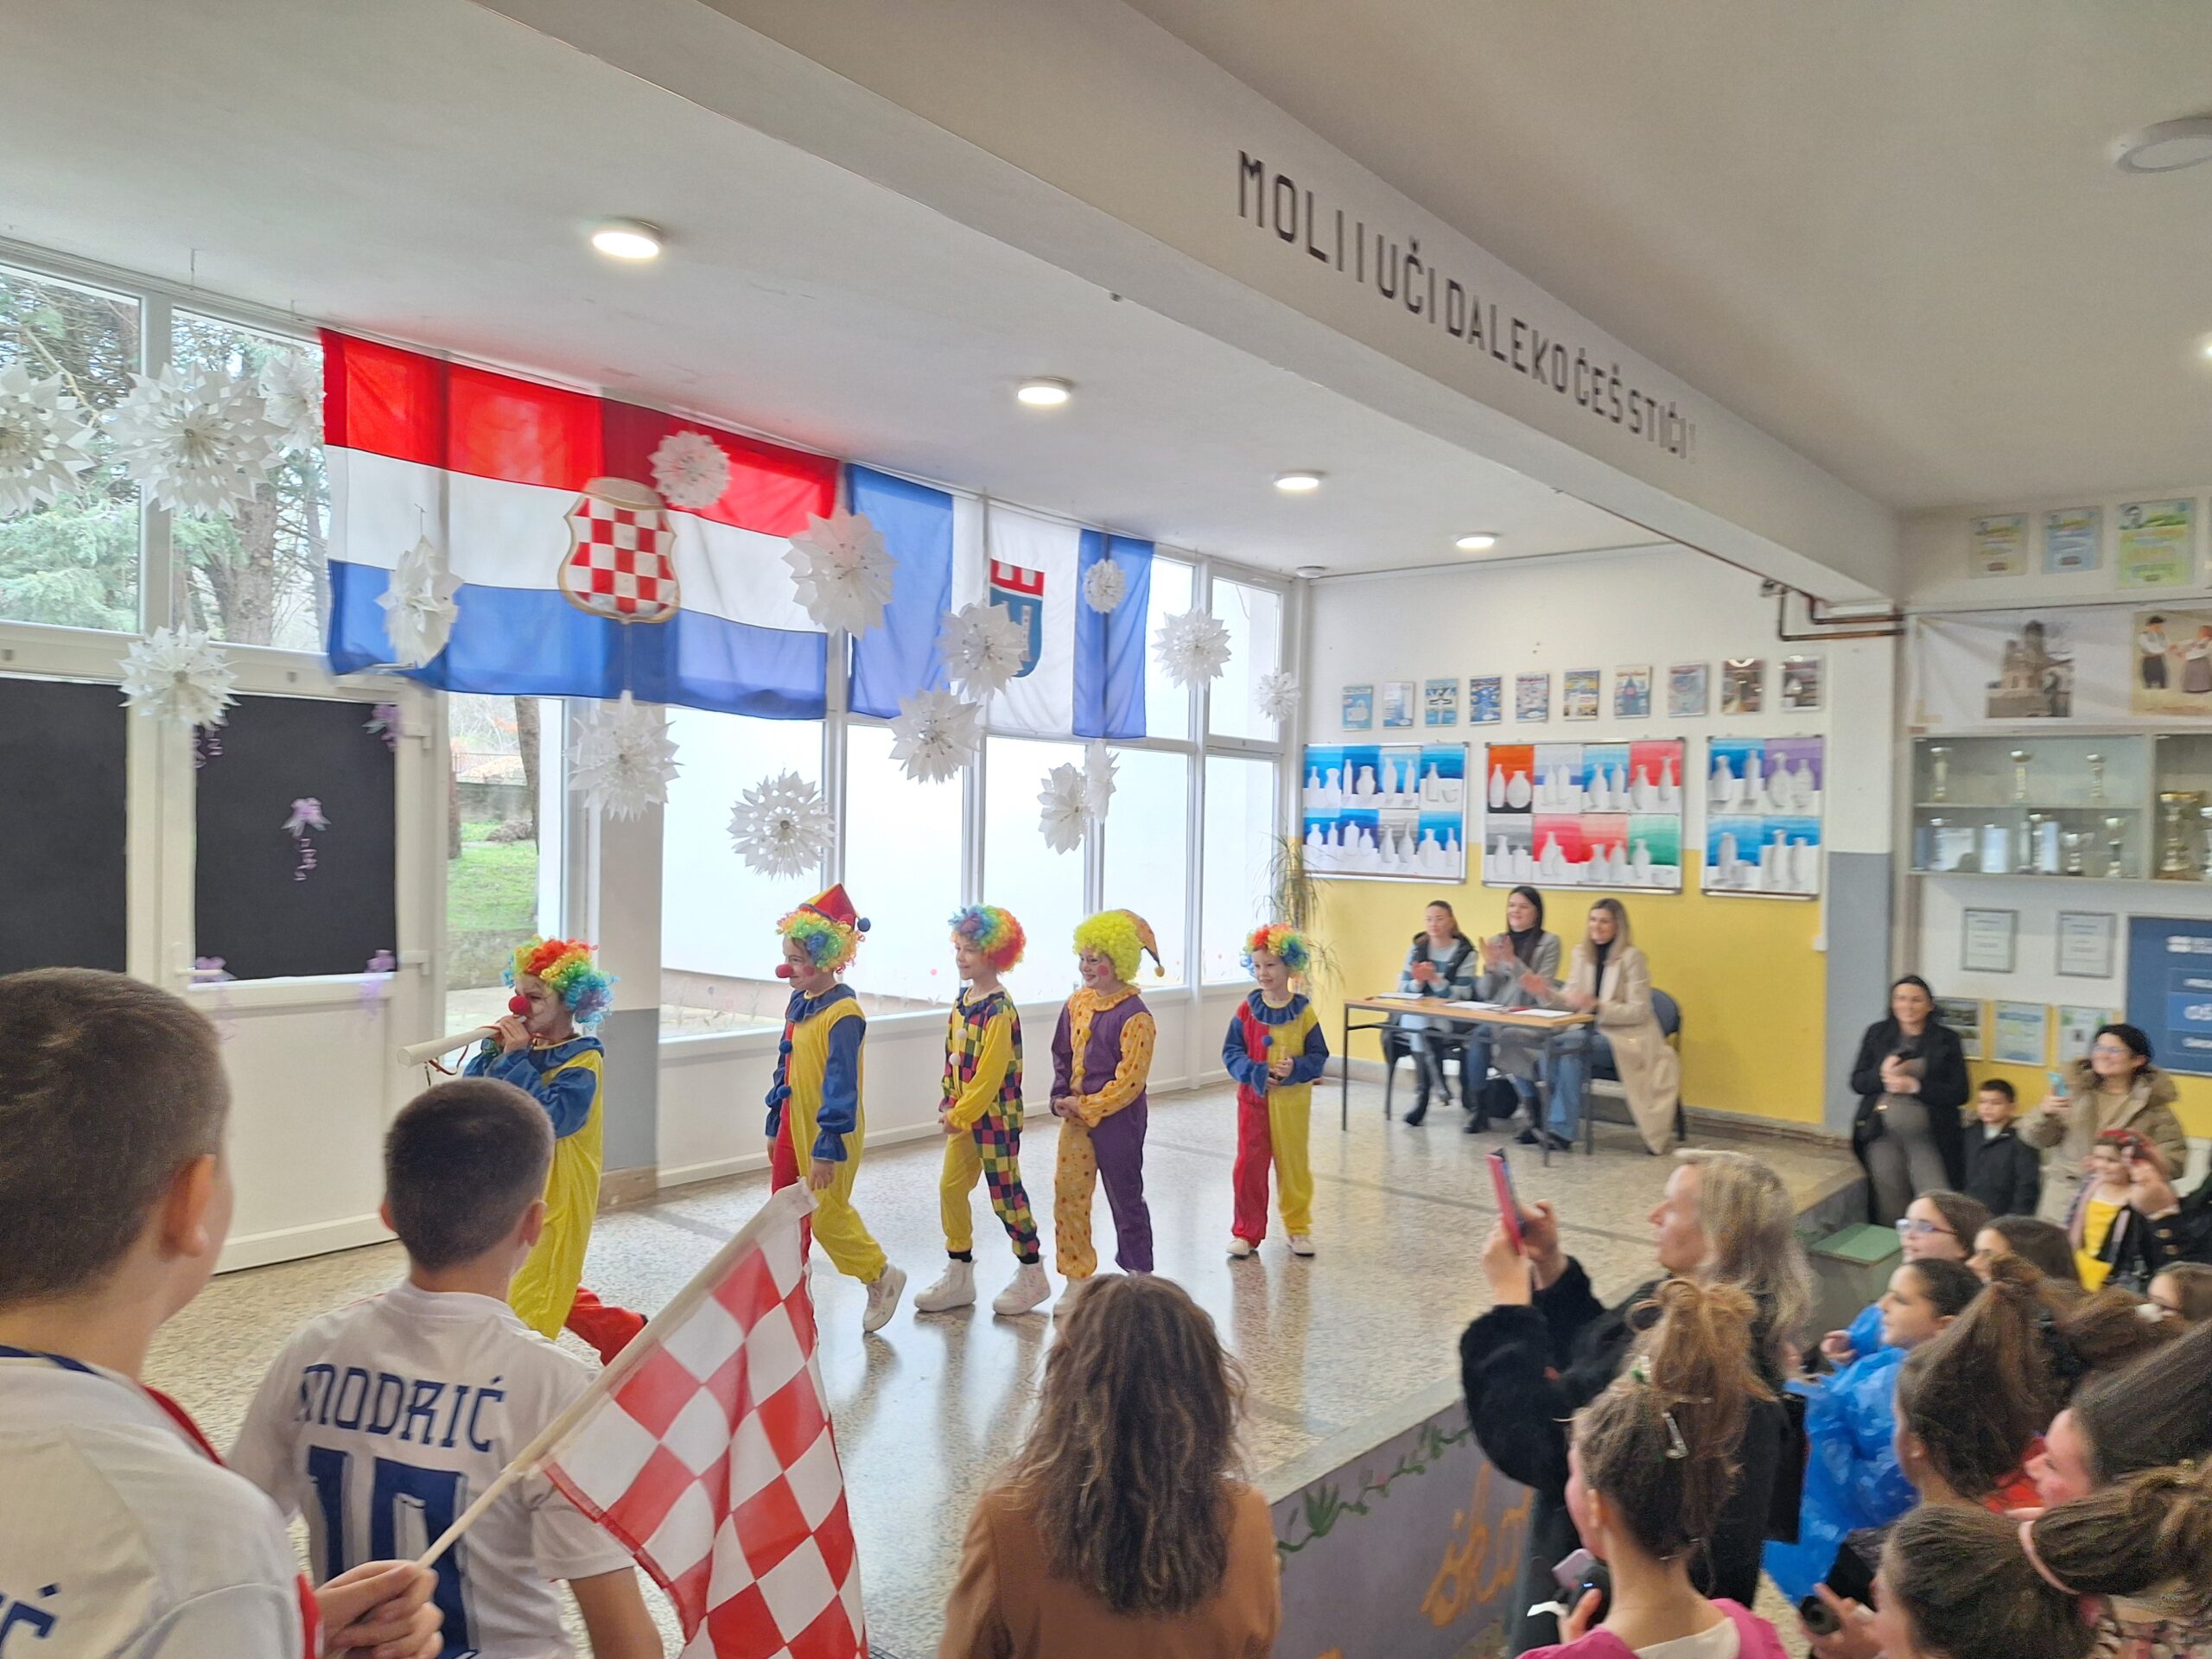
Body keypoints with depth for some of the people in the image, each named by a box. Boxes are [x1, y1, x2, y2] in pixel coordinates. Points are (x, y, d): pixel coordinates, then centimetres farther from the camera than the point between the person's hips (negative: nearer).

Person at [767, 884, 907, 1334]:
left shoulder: (842, 1013, -21)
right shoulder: (798, 1003, 6)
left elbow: (841, 1083, -23)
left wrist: (827, 1148, -23)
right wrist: (775, 1128, 18)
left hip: (827, 1133, -8)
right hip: (792, 1126, 9)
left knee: (828, 1216, 2)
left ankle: (881, 1277, 24)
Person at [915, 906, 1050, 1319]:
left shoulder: (999, 1010, -20)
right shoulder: (963, 1000, 7)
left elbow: (991, 1073, -21)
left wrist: (960, 1114, -17)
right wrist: (948, 1106, 7)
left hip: (994, 1115, -9)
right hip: (963, 1115, 9)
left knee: (1005, 1193, 3)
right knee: (951, 1188, 11)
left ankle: (1032, 1276, 19)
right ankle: (959, 1277, 24)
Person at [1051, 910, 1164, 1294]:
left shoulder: (1134, 1016, -18)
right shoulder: (1078, 1003, 3)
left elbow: (1129, 1081, -19)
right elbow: (1062, 1054, 13)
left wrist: (1088, 1108, -17)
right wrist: (1061, 1097, -2)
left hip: (1118, 1119, -6)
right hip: (1076, 1116, 6)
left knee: (1125, 1195, 9)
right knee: (1068, 1193, 6)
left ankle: (1138, 1271, 27)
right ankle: (1076, 1276, 19)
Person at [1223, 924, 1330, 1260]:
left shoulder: (1303, 1012, -6)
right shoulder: (1247, 1009, -4)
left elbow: (1318, 1056, -4)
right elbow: (1231, 1052, -3)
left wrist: (1295, 1068, -23)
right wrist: (1256, 1072, -19)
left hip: (1292, 1101, 0)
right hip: (1253, 1097, 0)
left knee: (1293, 1163, 12)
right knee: (1250, 1164, 2)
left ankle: (1298, 1227, 28)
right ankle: (1247, 1231, 15)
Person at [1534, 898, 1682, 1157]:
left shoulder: (1632, 957, -9)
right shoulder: (1582, 953, 8)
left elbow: (1638, 1011, -13)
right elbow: (1568, 1000, 9)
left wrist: (1596, 1006, -26)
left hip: (1626, 1037, -5)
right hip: (1593, 1032, 5)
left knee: (1572, 1045, -31)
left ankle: (1563, 1129, -23)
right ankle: (1552, 1122, -17)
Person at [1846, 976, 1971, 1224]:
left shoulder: (1946, 1039, 2)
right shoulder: (1877, 1033, 8)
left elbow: (1959, 1093, -3)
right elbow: (1857, 1082, 7)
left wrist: (1915, 1086, -15)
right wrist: (1882, 1074, -13)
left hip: (1929, 1136, -2)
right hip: (1883, 1135, 2)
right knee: (1889, 1209, 7)